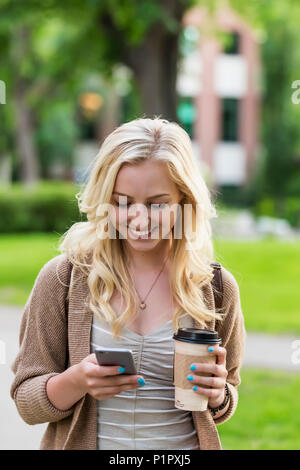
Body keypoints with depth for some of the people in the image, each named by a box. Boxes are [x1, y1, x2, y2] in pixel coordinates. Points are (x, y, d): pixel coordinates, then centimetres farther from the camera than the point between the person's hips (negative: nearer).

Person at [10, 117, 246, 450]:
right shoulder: (64, 278, -10)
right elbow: (27, 402, -6)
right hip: (83, 442, -1)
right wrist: (77, 382, -24)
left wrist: (217, 395, -14)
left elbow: (224, 408, 7)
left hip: (184, 448, 1)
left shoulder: (216, 287, -6)